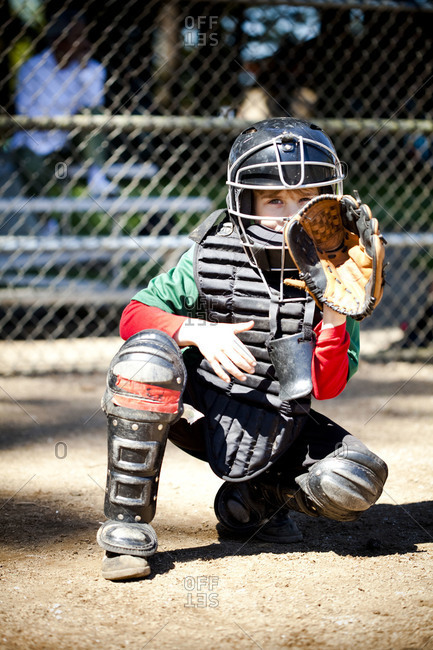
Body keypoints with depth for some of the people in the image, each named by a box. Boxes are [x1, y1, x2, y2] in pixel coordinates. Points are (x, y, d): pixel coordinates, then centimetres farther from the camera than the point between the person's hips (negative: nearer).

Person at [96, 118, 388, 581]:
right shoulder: (213, 256, -11)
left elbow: (326, 387, -10)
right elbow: (135, 315, -7)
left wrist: (335, 314, -26)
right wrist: (198, 331, -25)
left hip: (277, 426, 2)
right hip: (200, 409, -2)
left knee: (358, 483, -22)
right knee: (148, 355, -32)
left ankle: (252, 504, 11)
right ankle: (127, 525, -23)